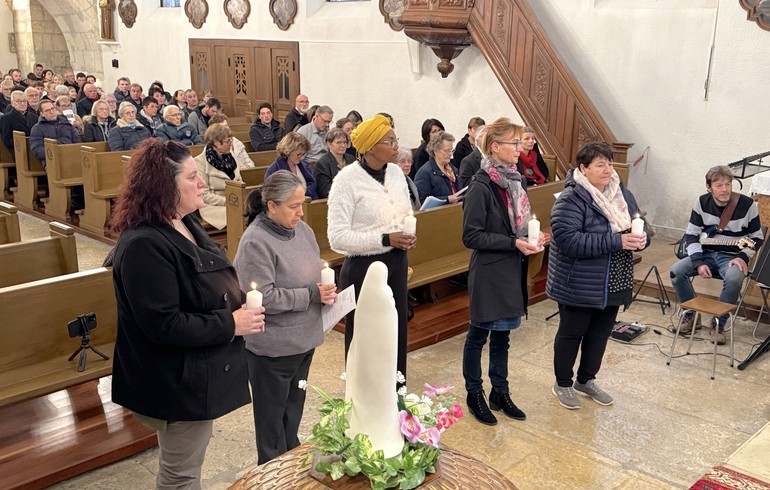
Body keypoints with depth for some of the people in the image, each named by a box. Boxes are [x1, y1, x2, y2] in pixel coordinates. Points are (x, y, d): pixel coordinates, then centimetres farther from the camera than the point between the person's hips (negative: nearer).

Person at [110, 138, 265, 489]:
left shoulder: (184, 224, 5)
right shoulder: (144, 245, -26)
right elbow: (163, 325, -29)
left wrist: (239, 307, 0)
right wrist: (231, 324, -23)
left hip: (196, 372, 10)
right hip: (179, 382, -10)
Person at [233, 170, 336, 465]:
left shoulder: (302, 228, 2)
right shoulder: (255, 242, -21)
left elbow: (314, 270, 15)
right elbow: (263, 298, -25)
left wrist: (326, 288, -7)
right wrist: (312, 295, -21)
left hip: (304, 339, 7)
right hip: (273, 347, -7)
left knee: (294, 408, 23)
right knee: (272, 415, 12)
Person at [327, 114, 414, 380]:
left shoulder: (396, 172, 4)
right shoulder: (347, 179, -15)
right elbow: (337, 238, -19)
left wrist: (408, 234, -4)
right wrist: (384, 239, -23)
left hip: (396, 263, 6)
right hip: (363, 268, -6)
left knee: (397, 332, 15)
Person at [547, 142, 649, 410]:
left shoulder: (622, 194, 4)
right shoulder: (571, 199, -19)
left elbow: (638, 226, 12)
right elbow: (568, 239, -29)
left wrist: (641, 239, -13)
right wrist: (616, 241, -30)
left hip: (612, 285, 7)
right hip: (579, 285, -7)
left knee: (600, 333, 18)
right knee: (572, 333, 9)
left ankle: (586, 380, 37)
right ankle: (562, 384, 28)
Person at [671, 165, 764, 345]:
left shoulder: (747, 204, -10)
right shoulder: (702, 203, -4)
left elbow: (757, 237, 2)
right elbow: (691, 235, -1)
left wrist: (743, 257, -15)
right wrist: (699, 263, -14)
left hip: (733, 257, -3)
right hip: (707, 253, 3)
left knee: (734, 279, -36)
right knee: (676, 271, -21)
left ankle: (719, 323, -14)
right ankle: (690, 313, 1)